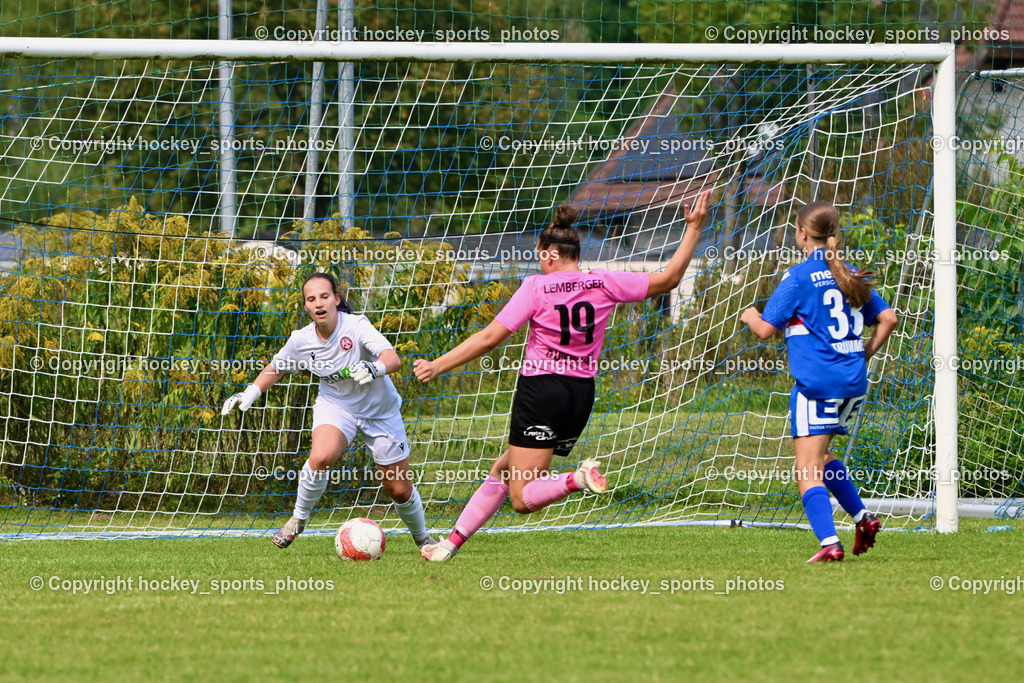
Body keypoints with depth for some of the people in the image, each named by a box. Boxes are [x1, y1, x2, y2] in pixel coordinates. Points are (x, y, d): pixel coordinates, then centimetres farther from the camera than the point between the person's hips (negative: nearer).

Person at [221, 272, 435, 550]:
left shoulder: (356, 326, -27)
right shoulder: (301, 341, -16)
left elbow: (393, 359, -41)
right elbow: (276, 367, 7)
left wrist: (374, 369, -61)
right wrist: (251, 393, -4)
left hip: (379, 411, -1)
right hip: (335, 405, 1)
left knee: (399, 489, 4)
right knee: (321, 457, -32)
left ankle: (422, 538, 34)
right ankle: (299, 518, -8)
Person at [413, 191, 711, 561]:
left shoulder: (536, 287, -9)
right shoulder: (603, 284, 1)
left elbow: (490, 338, -11)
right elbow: (667, 279, 6)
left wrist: (437, 366, -5)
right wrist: (693, 229, 14)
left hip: (540, 392, -6)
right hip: (581, 396, 6)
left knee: (523, 499, -6)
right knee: (502, 471, 19)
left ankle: (577, 480, -32)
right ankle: (453, 541, 16)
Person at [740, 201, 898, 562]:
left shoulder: (798, 277, -8)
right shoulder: (852, 276, 11)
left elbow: (766, 329, -7)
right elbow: (888, 319, 10)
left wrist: (750, 316, 15)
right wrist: (864, 354, 21)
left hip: (816, 382, -7)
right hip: (853, 383, 7)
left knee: (808, 471, -6)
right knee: (819, 456, 25)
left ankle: (830, 543, -20)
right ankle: (862, 516, 15)